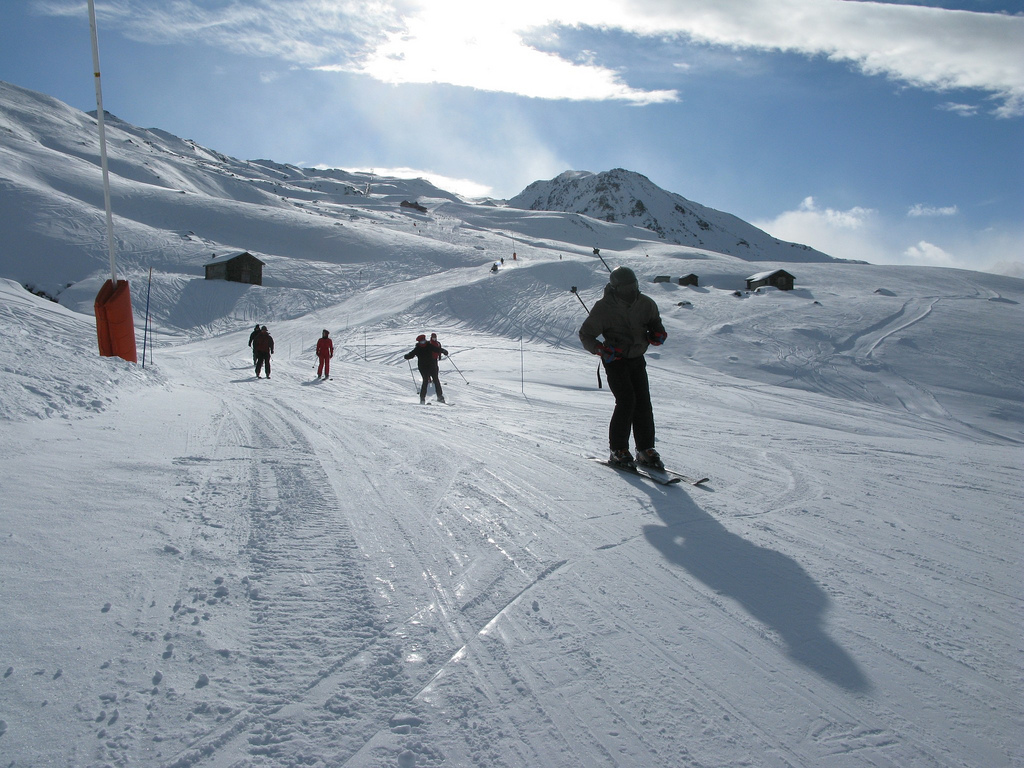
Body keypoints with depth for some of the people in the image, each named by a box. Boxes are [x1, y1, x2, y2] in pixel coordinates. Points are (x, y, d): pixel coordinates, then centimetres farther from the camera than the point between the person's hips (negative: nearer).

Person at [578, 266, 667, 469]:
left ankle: (646, 449, 9)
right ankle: (618, 451, -6)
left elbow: (654, 320, 20)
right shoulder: (603, 308, -13)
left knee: (643, 402, -2)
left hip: (637, 359, 5)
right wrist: (601, 349, -25)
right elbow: (585, 334, -7)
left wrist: (658, 333, -3)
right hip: (615, 360, -4)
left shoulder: (644, 304, -1)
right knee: (626, 401, -16)